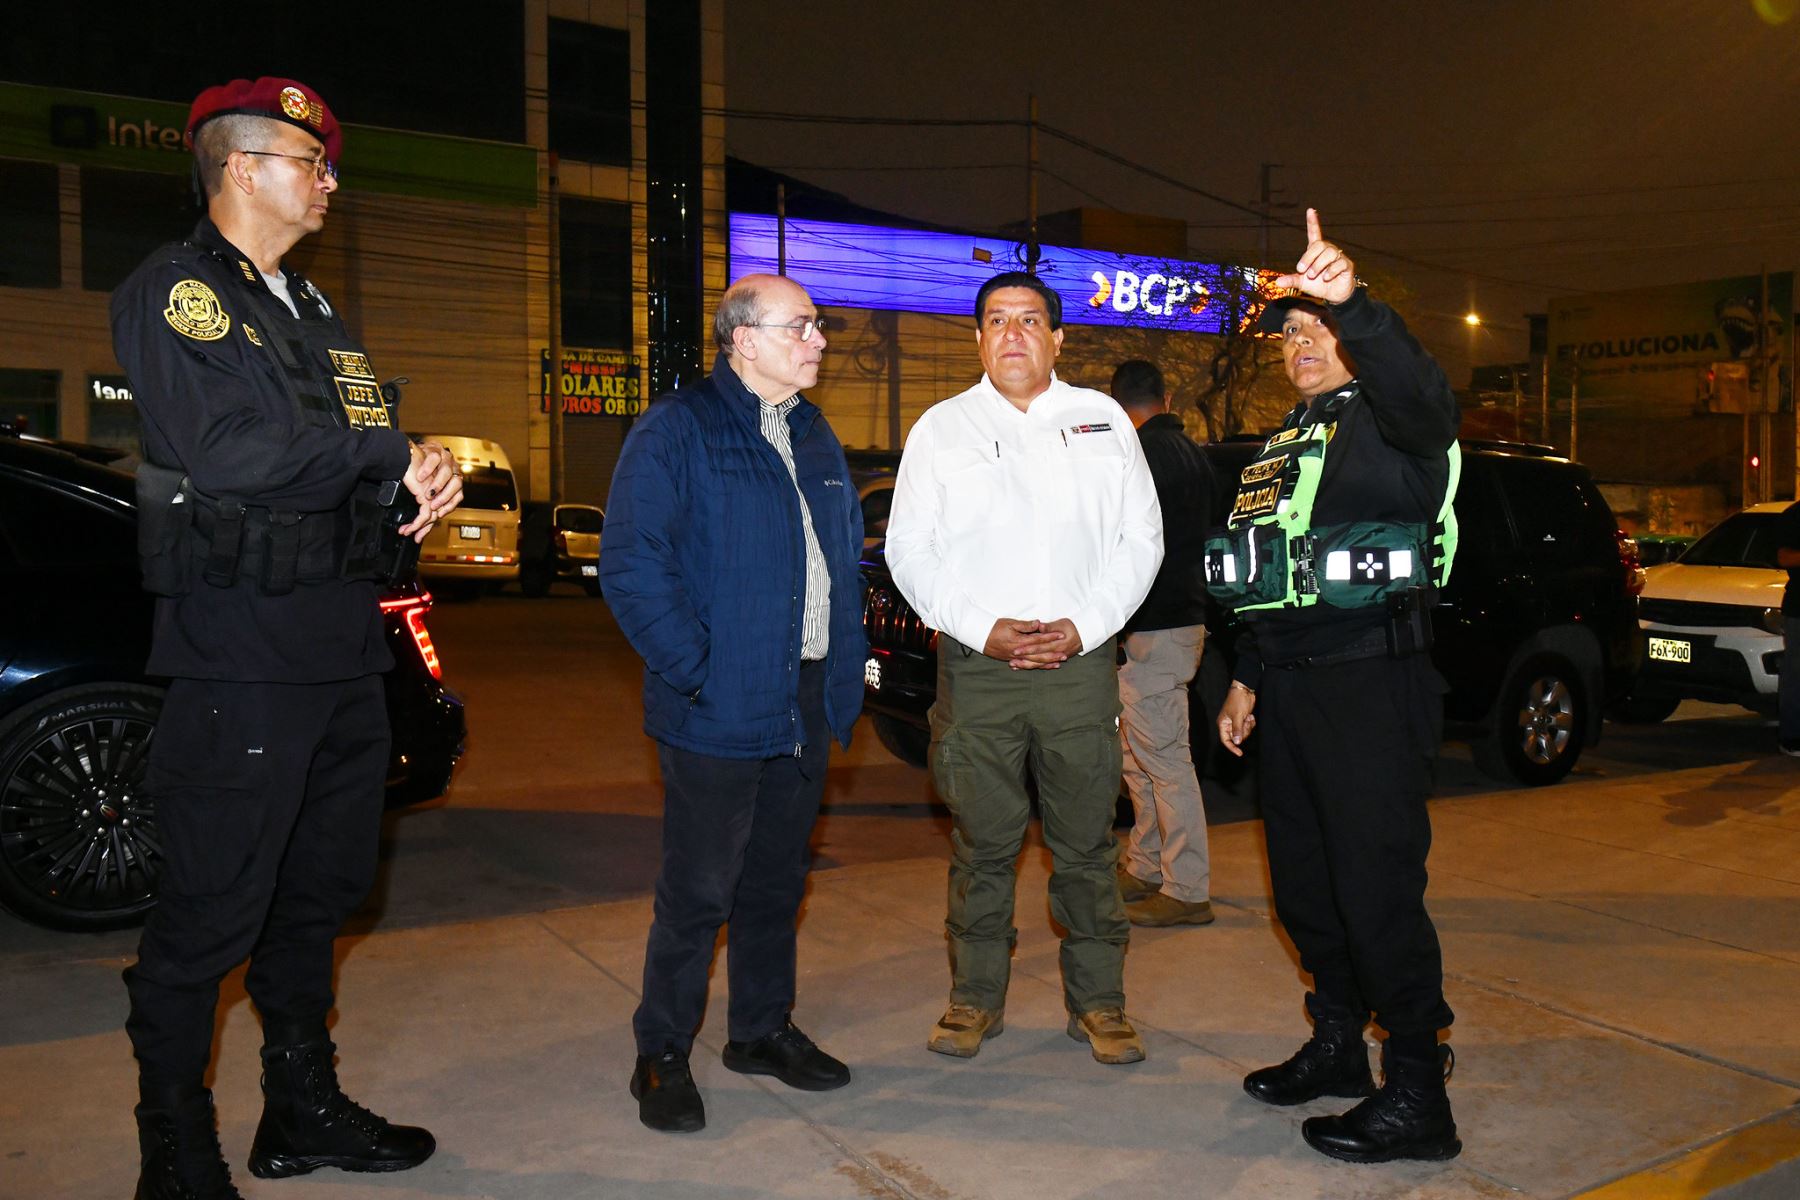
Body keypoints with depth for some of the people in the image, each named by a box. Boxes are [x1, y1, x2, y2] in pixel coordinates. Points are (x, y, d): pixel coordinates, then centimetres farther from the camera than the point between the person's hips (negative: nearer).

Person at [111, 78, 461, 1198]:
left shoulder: (315, 310, 21)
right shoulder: (176, 293, -5)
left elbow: (380, 453, 19)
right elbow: (230, 451, -21)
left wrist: (424, 486, -5)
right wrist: (392, 460, -10)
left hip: (343, 651, 9)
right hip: (239, 655, -8)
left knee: (320, 894, 17)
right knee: (209, 917, -1)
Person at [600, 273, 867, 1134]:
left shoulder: (815, 437, 15)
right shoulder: (679, 429, -9)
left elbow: (847, 555, 20)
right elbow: (630, 562, -16)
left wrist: (845, 667, 10)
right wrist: (694, 668, -19)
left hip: (808, 703, 7)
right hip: (721, 708, -7)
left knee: (777, 883, 17)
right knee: (698, 892, 2)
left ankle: (763, 1029, 33)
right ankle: (662, 1056, 19)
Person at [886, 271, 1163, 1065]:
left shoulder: (1102, 420, 10)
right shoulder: (941, 428, 8)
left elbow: (1141, 538, 8)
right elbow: (909, 550, 4)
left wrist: (1083, 627, -6)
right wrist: (982, 629, -8)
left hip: (1081, 663, 1)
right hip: (975, 665, 0)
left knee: (1086, 842, 6)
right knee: (982, 843, 6)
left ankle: (1097, 1001, 21)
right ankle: (976, 997, 21)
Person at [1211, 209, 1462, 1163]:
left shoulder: (1389, 423, -5)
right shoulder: (1286, 445, 20)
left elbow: (1424, 398, -31)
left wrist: (1351, 305, -47)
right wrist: (1247, 678, 20)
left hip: (1370, 686, -8)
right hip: (1289, 686, 9)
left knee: (1378, 887, -6)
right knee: (1303, 883, 15)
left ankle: (1417, 1095, 7)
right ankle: (1336, 1046, 32)